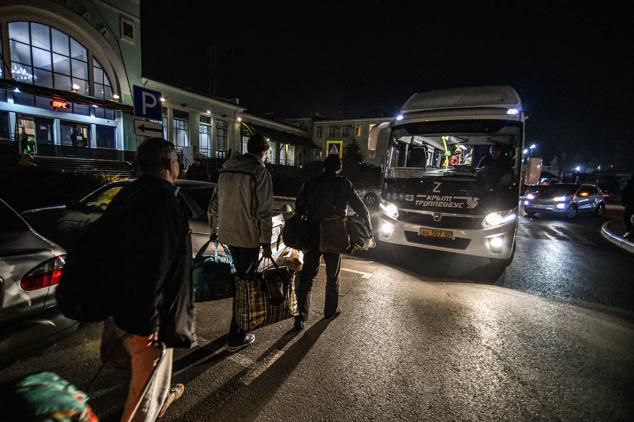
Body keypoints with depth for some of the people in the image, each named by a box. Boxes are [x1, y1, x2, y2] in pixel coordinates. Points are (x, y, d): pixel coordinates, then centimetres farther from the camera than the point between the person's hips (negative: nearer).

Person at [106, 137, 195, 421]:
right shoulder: (163, 200, -26)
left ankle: (160, 398, 57)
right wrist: (149, 322, -23)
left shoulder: (128, 194, 4)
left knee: (158, 358, 33)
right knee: (147, 376, 12)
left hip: (125, 305, 10)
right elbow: (154, 267, -31)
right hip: (145, 315, -10)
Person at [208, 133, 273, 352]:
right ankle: (236, 337, 11)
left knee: (240, 276, 24)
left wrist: (214, 229, 23)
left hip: (228, 234, 7)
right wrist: (266, 242, -11)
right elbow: (264, 212, -16)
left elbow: (214, 204, 14)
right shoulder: (260, 172, -12)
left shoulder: (226, 169, 9)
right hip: (249, 237, -7)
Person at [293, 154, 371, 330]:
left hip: (313, 236, 1)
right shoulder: (344, 184, -5)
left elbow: (298, 208, 2)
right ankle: (331, 310, 31)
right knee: (332, 276, 16)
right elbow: (361, 208, -3)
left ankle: (302, 315, 1)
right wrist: (368, 228, 10)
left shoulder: (310, 183, 0)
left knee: (307, 276, 7)